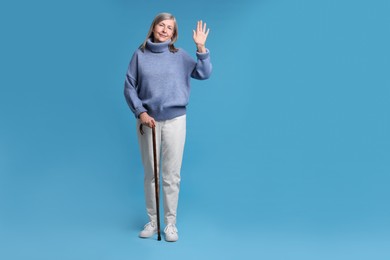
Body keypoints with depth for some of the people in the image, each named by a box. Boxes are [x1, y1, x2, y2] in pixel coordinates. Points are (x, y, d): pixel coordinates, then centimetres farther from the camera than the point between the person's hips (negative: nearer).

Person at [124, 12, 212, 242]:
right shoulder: (140, 55, 2)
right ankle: (152, 221, 21)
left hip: (175, 121, -1)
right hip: (148, 121, 1)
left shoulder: (180, 55, 2)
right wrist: (141, 112, -9)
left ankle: (170, 223, 13)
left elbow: (204, 74, -6)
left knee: (172, 175, 2)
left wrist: (201, 47, -17)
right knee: (150, 174, 9)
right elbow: (129, 87, 2)